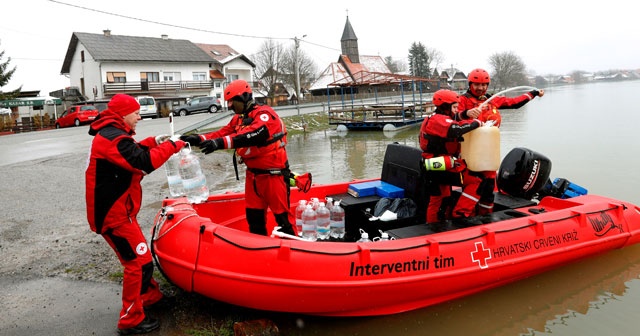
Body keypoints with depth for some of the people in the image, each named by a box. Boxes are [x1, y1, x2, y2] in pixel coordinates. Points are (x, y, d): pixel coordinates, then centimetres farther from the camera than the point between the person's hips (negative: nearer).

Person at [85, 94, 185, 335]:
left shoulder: (110, 134, 12)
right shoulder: (113, 138, -21)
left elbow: (132, 153, 23)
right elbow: (144, 162, -27)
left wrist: (154, 142, 9)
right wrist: (171, 146, -15)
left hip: (115, 209, 11)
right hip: (114, 214, -11)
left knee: (138, 255, 22)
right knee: (139, 262, -5)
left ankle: (151, 297, 39)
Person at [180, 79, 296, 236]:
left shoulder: (264, 114, -16)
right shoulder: (238, 119, 11)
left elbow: (253, 135, -34)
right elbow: (221, 133, 3)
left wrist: (221, 142, -43)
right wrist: (198, 139, -14)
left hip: (273, 174, -8)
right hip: (253, 174, 8)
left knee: (281, 216, 0)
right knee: (253, 216, 14)